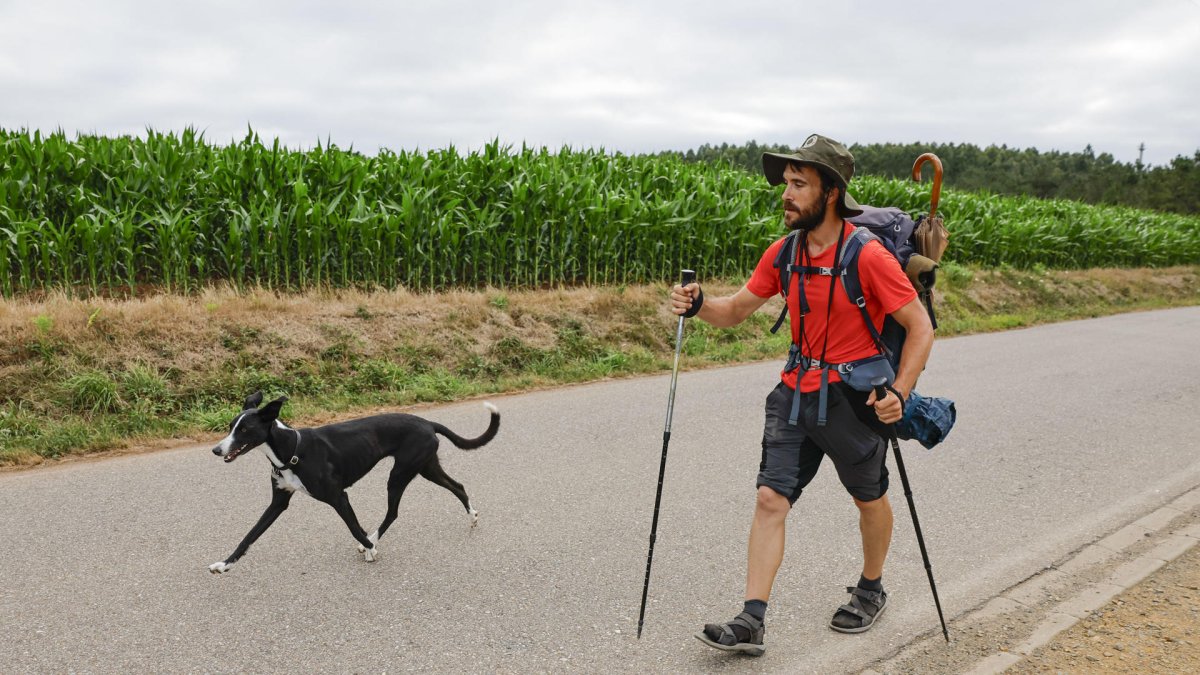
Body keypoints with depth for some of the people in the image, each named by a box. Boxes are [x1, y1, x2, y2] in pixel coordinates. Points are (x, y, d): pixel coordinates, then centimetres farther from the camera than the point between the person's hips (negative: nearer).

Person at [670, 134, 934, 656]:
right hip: (796, 392, 5)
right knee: (771, 499, -5)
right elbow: (736, 310, 7)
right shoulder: (783, 253, -1)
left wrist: (899, 392, -25)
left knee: (869, 499, 17)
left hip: (853, 396, -4)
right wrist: (698, 305, -14)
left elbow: (920, 328, -13)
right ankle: (751, 622, -2)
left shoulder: (868, 256, -18)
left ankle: (871, 590, 42)